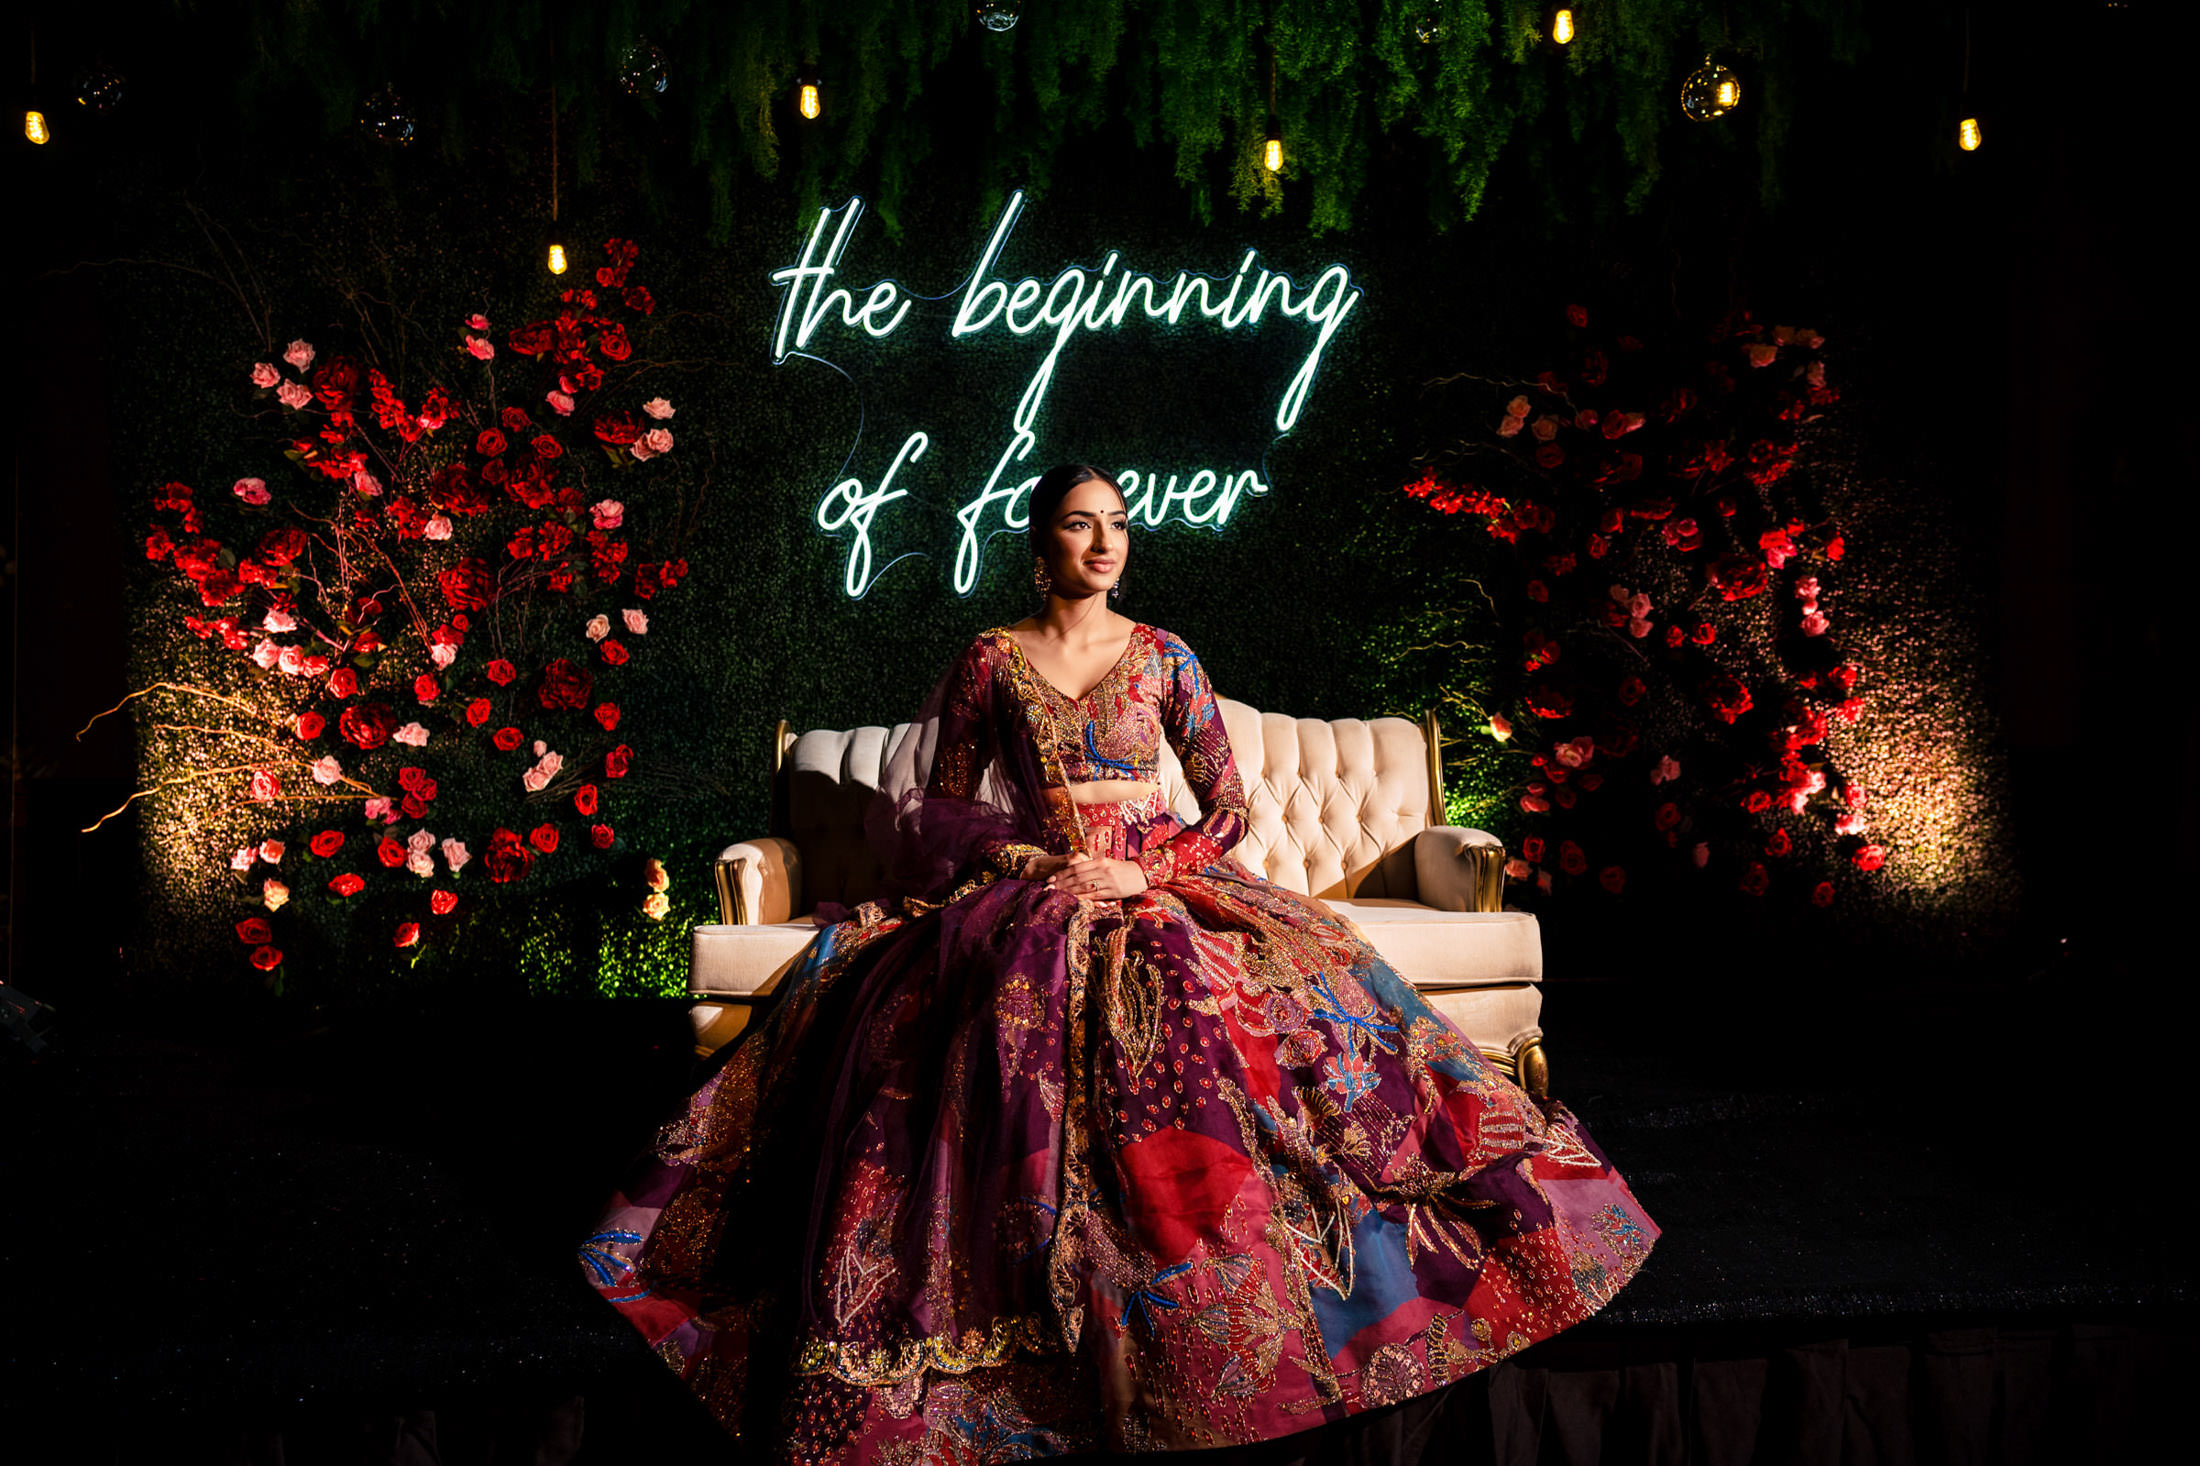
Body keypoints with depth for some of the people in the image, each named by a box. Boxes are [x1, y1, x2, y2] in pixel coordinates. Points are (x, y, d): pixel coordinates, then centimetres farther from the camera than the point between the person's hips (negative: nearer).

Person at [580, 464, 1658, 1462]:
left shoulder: (1164, 656, 10)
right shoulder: (991, 661, 8)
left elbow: (1227, 803, 9)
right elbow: (940, 808, 9)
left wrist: (1154, 872, -9)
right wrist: (1045, 865, -7)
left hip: (1164, 878, 1)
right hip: (1033, 888, -1)